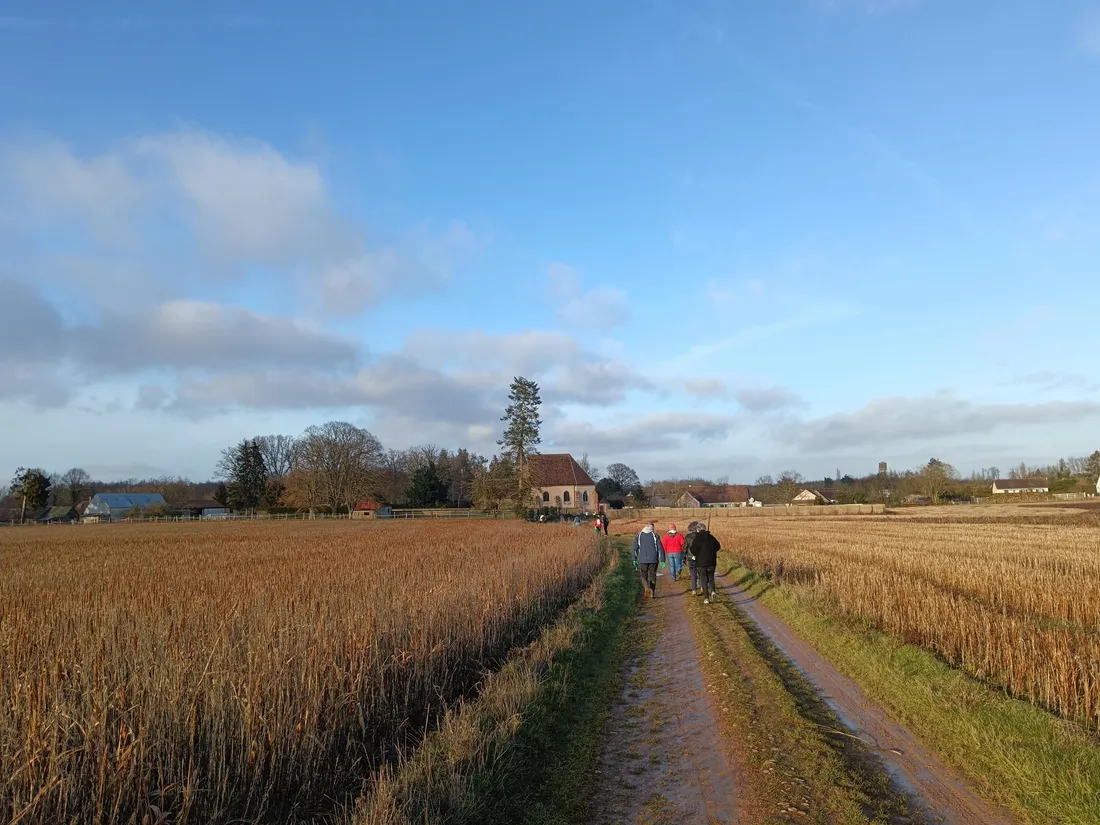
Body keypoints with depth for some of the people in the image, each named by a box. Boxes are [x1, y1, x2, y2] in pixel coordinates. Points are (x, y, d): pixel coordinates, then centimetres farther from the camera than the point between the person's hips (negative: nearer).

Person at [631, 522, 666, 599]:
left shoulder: (638, 536, 3)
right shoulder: (655, 536, 2)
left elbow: (634, 549, 0)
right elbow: (660, 548, -2)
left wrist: (634, 559, 8)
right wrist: (662, 560, 0)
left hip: (642, 560, 0)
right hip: (653, 560, 0)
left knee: (643, 575, 11)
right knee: (652, 576, 13)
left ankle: (646, 588, -16)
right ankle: (652, 593, 11)